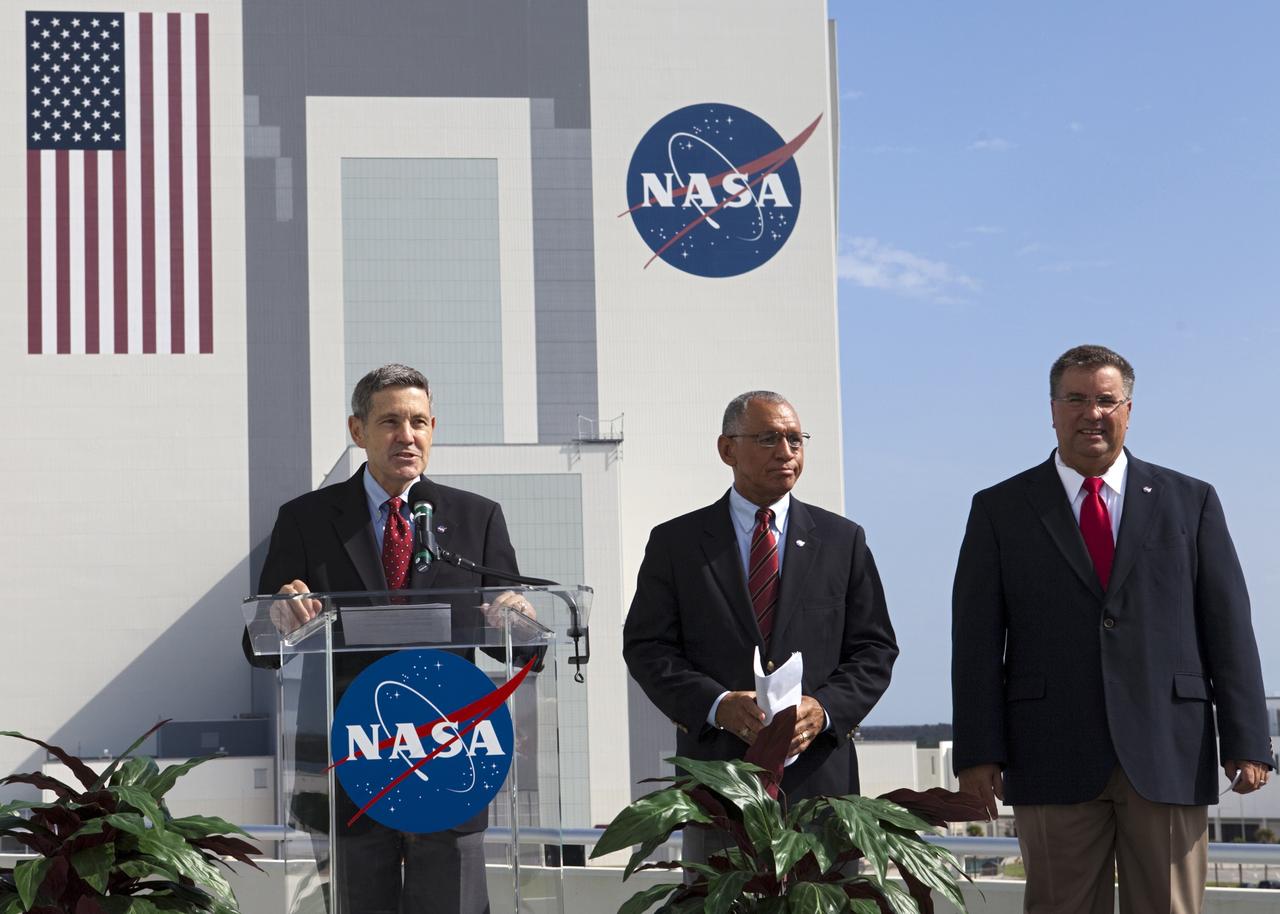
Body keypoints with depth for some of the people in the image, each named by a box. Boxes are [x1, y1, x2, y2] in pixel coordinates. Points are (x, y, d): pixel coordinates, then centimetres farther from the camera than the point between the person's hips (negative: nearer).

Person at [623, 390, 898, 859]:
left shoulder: (843, 540, 12)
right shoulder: (675, 543, 9)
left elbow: (874, 648, 10)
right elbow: (646, 646, 3)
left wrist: (824, 708, -9)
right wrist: (717, 705, -13)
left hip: (818, 773, 1)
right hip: (716, 772, 0)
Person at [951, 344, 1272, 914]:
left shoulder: (1190, 502, 12)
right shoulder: (999, 510, 9)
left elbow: (1229, 631, 8)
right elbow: (977, 643, 4)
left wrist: (1247, 743, 1)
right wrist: (977, 753, -4)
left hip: (1169, 759, 1)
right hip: (1052, 761, 0)